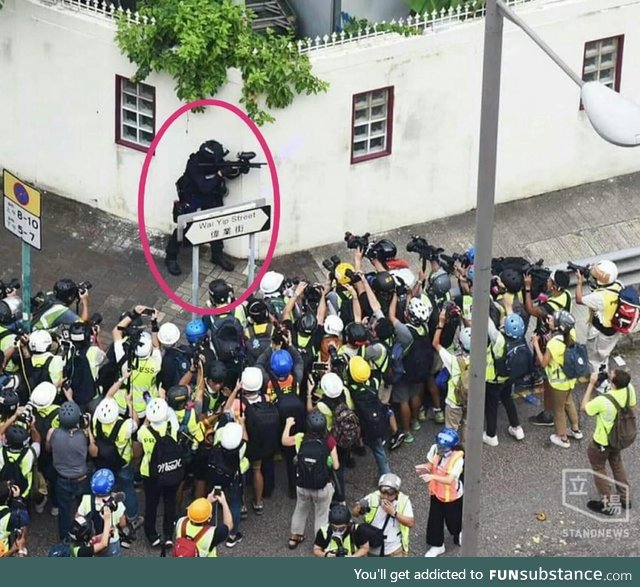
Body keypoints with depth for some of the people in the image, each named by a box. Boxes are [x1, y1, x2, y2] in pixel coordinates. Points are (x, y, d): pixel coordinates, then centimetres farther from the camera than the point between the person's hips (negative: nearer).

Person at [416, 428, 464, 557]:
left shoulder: (457, 459, -33)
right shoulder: (435, 449, -17)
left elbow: (449, 479, -39)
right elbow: (430, 465, -4)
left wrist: (432, 477, -53)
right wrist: (425, 468, -29)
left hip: (452, 495, -5)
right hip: (436, 492, 5)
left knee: (452, 519, 17)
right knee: (435, 519, 14)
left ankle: (459, 534, 53)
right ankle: (437, 545, 35)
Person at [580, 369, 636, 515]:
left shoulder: (603, 401, -40)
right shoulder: (629, 389, -22)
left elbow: (584, 407, -19)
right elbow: (633, 407, -2)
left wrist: (591, 384, -20)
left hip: (602, 442, -6)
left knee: (598, 470, 21)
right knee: (617, 464, 31)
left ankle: (608, 505, 34)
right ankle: (625, 498, 45)